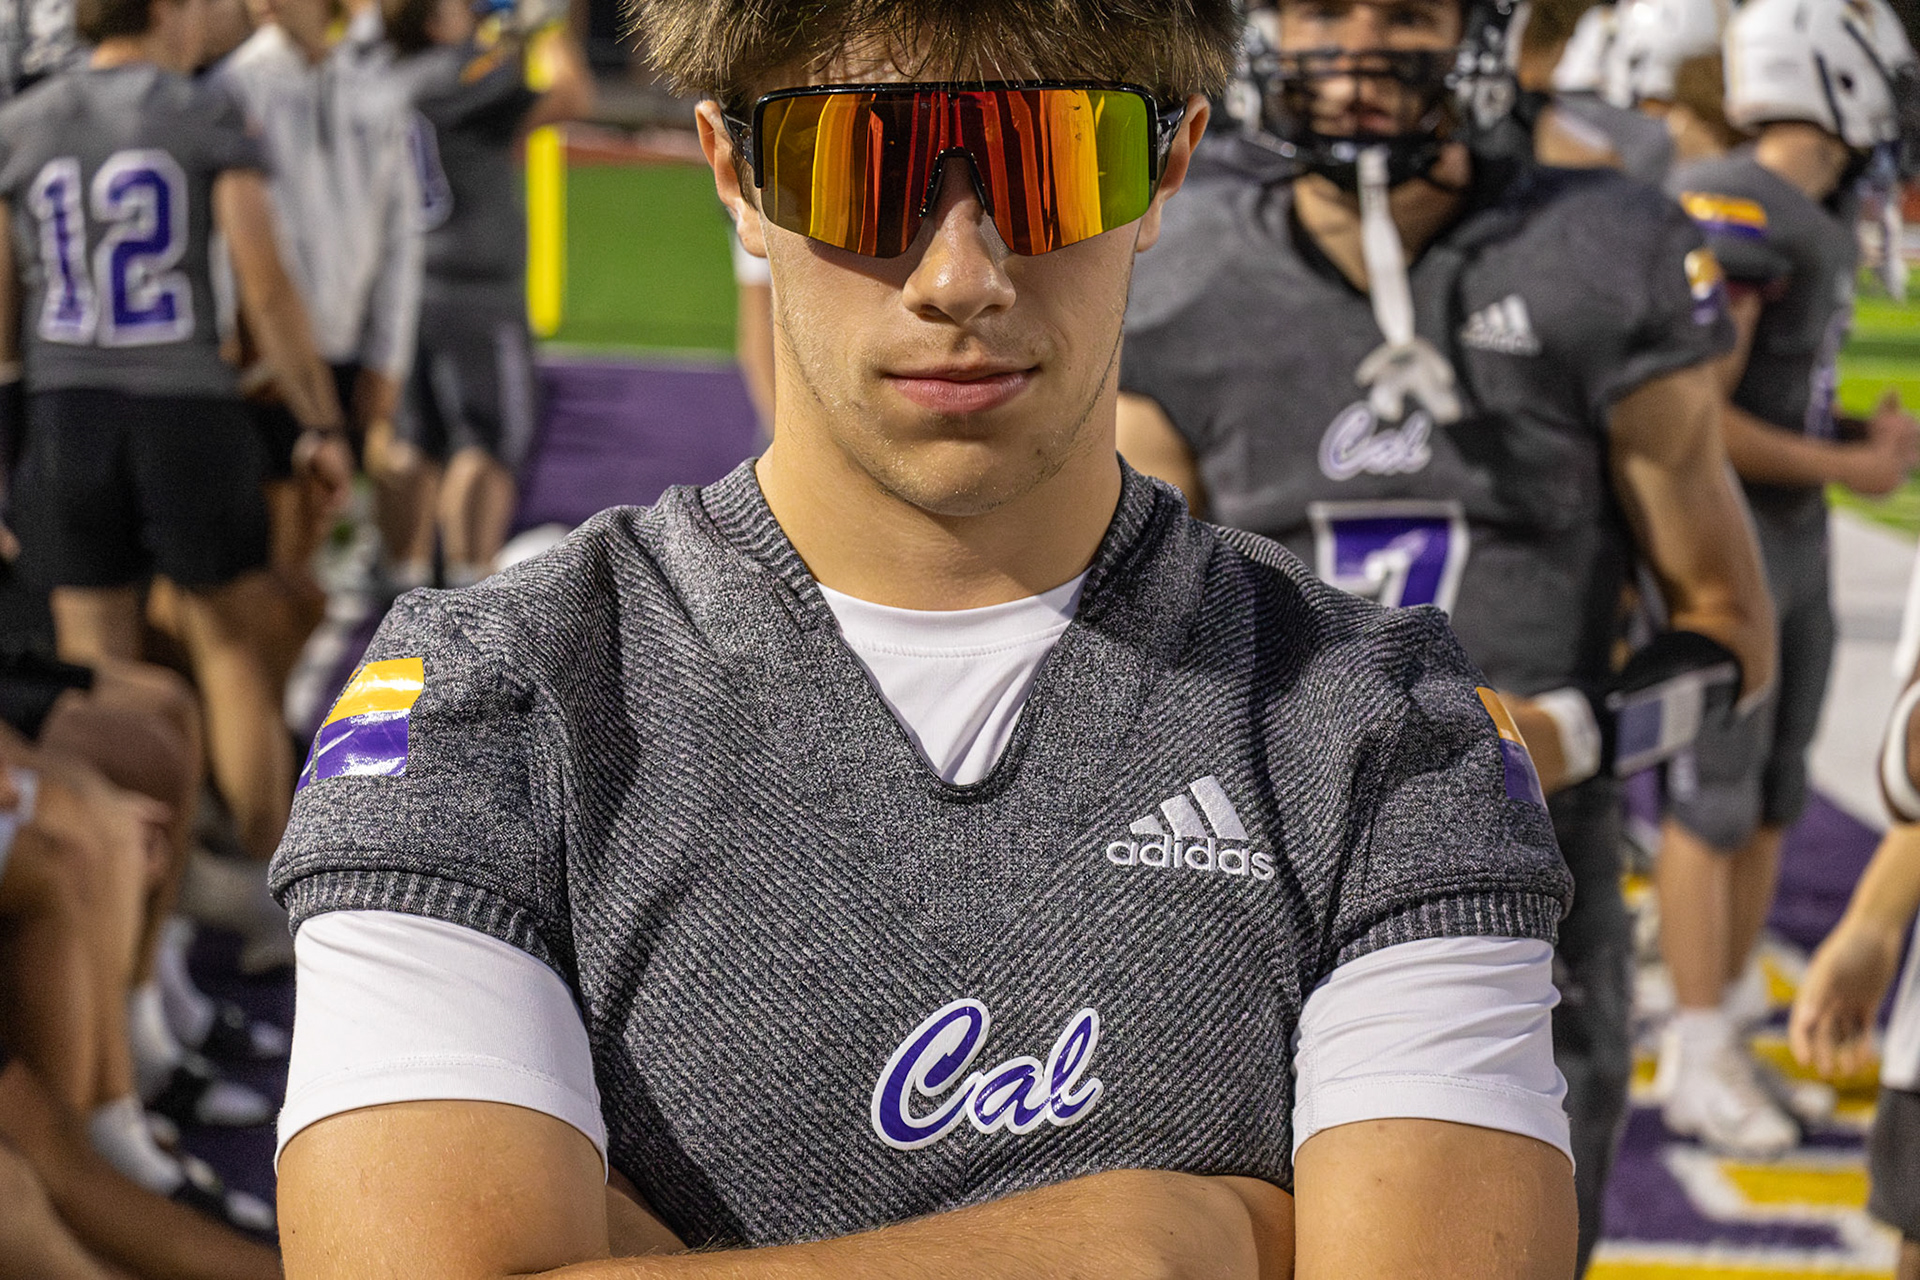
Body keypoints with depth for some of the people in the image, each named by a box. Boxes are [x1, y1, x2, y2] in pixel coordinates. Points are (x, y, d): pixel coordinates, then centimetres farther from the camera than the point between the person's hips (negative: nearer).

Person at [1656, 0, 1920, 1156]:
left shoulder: (1820, 218, 10)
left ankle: (1725, 1026, 23)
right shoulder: (1733, 214, -21)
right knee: (1714, 803, -2)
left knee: (1773, 799, 13)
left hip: (1796, 546, 9)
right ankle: (1700, 1060, 7)